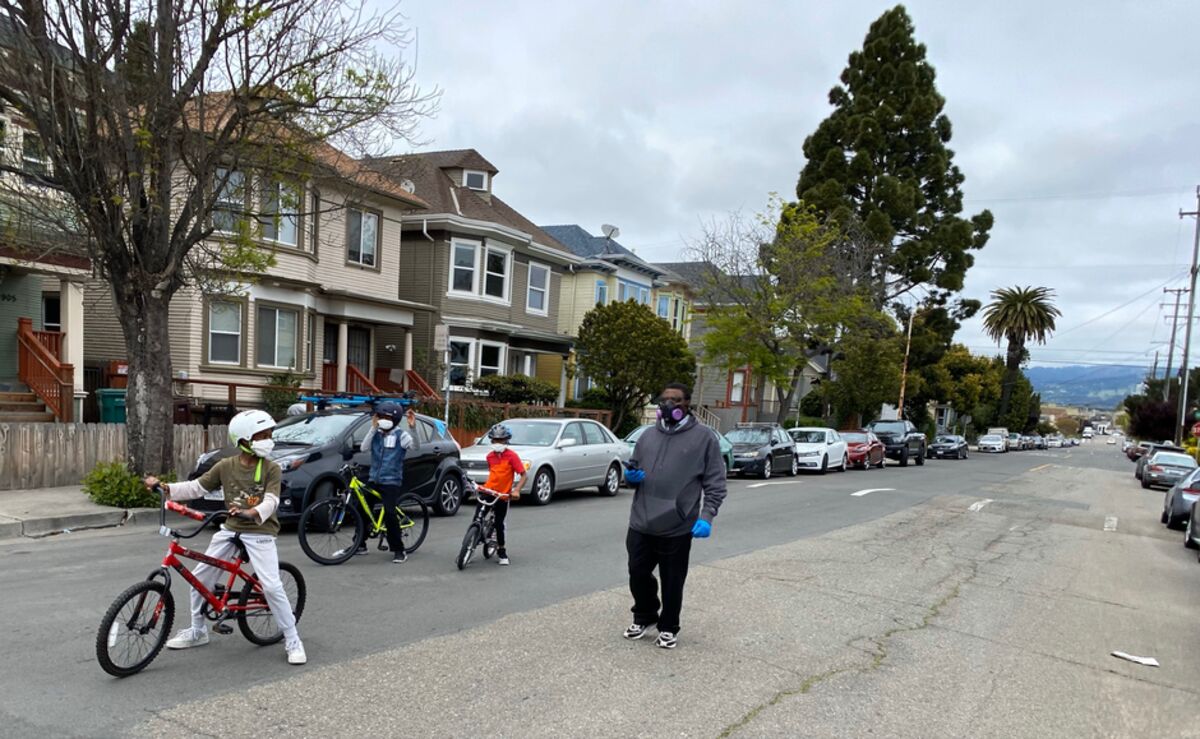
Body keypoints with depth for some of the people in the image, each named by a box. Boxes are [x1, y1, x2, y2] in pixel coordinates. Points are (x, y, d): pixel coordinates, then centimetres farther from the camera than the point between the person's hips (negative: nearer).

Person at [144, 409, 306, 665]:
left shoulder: (271, 469, -8)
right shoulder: (225, 466, 1)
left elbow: (271, 501, -19)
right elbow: (196, 487, 5)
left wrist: (252, 513, -39)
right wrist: (164, 486, -7)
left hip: (260, 532, -4)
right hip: (230, 529, 5)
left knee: (272, 587, -16)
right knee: (199, 578, 9)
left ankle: (293, 641, -3)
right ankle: (197, 631, 33)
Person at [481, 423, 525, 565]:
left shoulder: (511, 456, -10)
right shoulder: (490, 456, 6)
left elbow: (523, 475, -13)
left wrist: (517, 490, -26)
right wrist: (485, 485, 11)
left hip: (503, 495, -4)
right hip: (487, 491, 4)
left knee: (500, 524, 2)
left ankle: (502, 553, 16)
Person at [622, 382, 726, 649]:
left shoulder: (704, 438, -3)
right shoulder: (648, 435, 11)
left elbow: (715, 483, -4)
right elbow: (633, 468, 20)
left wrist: (706, 517, -14)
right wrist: (631, 476, -4)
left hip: (677, 527, -4)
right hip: (641, 523, 4)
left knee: (672, 581, 8)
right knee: (638, 574, 12)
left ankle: (668, 627, 29)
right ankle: (644, 616, 37)